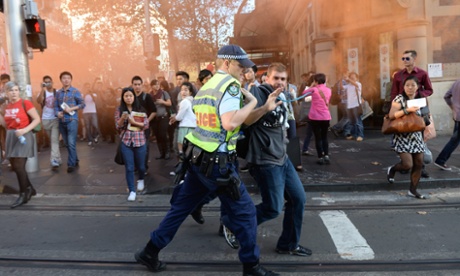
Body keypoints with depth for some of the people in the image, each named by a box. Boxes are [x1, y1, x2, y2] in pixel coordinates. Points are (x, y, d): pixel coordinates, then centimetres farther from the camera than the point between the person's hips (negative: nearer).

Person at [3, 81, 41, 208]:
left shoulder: (25, 103, -9)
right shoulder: (7, 106, 9)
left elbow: (37, 119, -13)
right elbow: (7, 122, 20)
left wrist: (25, 130, -21)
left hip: (23, 137, -7)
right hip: (11, 137, 7)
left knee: (19, 167, -7)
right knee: (14, 166, 11)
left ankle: (23, 195, 7)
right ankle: (29, 188, 29)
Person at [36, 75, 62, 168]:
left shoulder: (57, 92, 2)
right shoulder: (43, 93, 4)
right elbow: (39, 101, -16)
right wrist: (43, 89, -23)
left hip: (56, 119, -3)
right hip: (46, 120, 3)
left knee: (55, 140, -12)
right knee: (53, 140, 11)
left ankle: (54, 160, -17)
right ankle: (58, 158, 21)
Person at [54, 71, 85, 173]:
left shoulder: (75, 91, -2)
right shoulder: (58, 92, 9)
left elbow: (82, 104, -3)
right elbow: (56, 106, 9)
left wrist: (71, 109, -13)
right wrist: (57, 113, -11)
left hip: (72, 120, -5)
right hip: (62, 121, 5)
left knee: (71, 143, -8)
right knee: (67, 144, 12)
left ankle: (71, 164, -1)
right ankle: (75, 161, 25)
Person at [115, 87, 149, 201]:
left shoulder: (140, 109, 1)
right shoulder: (119, 110, 2)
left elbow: (146, 125, -1)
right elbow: (118, 126, 0)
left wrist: (134, 122, -14)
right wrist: (122, 118, -18)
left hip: (139, 140, 0)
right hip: (126, 141, 0)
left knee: (140, 165, 13)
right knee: (129, 167, -1)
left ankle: (141, 180, 45)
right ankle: (132, 191, 7)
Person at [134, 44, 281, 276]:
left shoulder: (207, 86, 16)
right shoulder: (230, 84, -13)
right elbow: (230, 123, -25)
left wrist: (265, 109, 17)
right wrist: (252, 102, -11)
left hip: (198, 158, 9)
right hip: (217, 162, -9)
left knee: (181, 206, 17)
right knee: (244, 212, 5)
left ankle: (150, 252, 25)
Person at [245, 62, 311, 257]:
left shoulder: (282, 97, 14)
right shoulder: (258, 92, -12)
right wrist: (266, 106, -32)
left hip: (282, 158, 9)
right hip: (265, 161, -9)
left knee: (298, 199, 11)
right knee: (273, 208, -6)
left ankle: (288, 244, 26)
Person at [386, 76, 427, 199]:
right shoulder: (399, 99, -9)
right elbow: (391, 115, -20)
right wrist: (407, 110, -25)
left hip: (416, 137, 7)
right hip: (403, 137, -6)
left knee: (418, 164, 6)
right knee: (408, 164, -15)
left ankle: (413, 190, 20)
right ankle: (392, 169, 19)